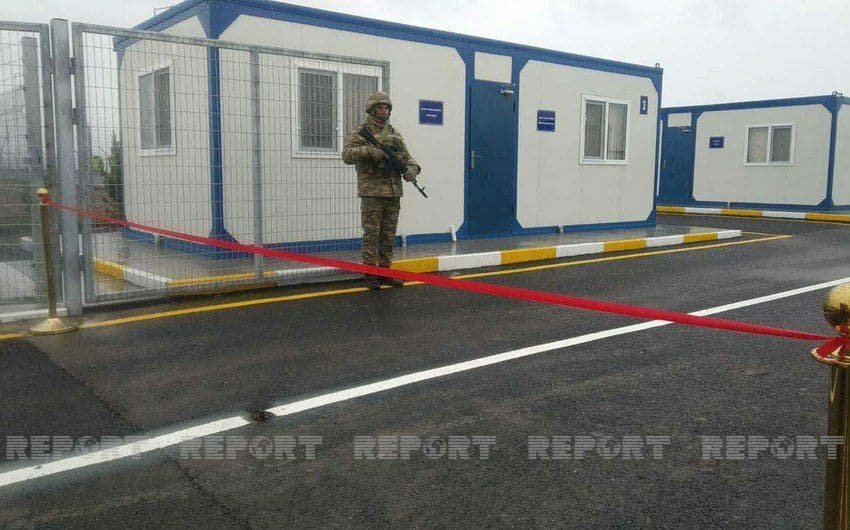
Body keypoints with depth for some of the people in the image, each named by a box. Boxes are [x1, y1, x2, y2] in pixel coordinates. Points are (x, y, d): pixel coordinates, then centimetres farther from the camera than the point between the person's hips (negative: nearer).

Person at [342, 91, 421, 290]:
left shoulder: (395, 134, 16)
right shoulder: (360, 132, -1)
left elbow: (407, 156, 16)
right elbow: (347, 155, -12)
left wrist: (412, 168, -6)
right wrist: (370, 150, -24)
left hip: (394, 192, 6)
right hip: (372, 192, -6)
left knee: (389, 236, 9)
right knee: (371, 234, -3)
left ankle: (385, 271, 18)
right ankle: (370, 274, 4)